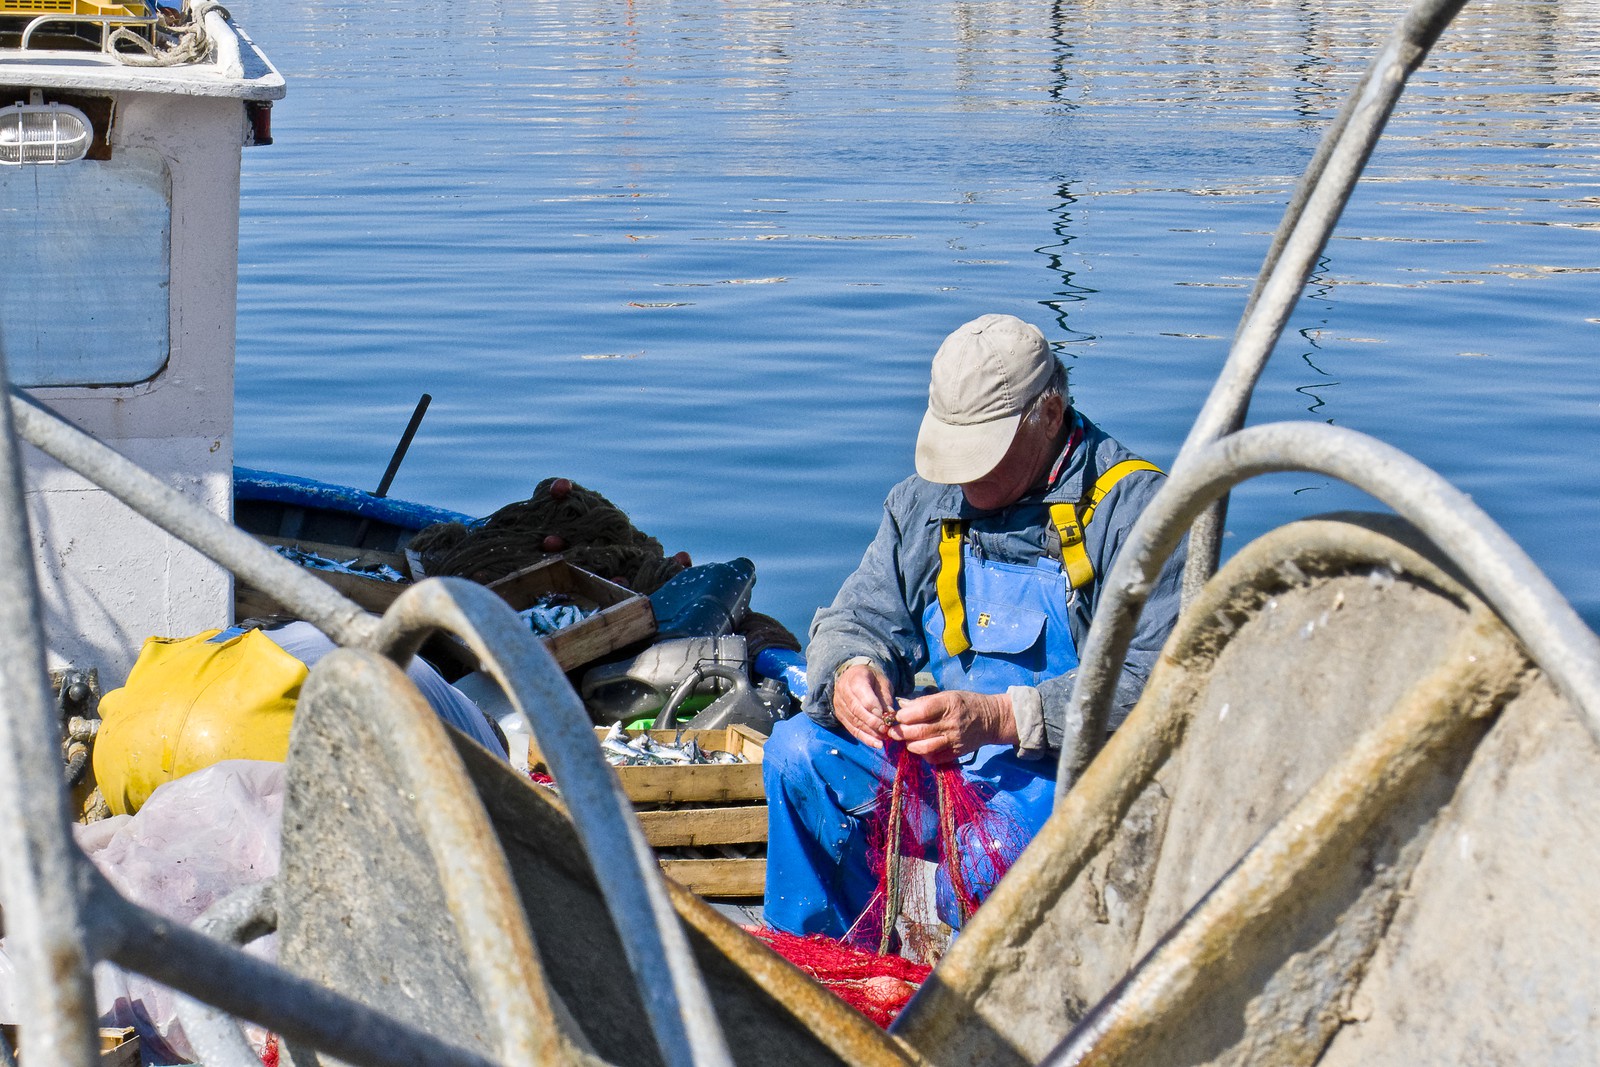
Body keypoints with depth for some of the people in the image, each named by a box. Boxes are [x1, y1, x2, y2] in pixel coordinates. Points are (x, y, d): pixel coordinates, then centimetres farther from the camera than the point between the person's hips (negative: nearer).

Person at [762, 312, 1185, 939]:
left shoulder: (1135, 506, -12)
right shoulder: (925, 500, 10)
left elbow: (1159, 681, -21)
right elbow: (859, 618, 14)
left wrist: (1003, 718, -32)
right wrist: (850, 672, -13)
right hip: (949, 754, 7)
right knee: (799, 750, -13)